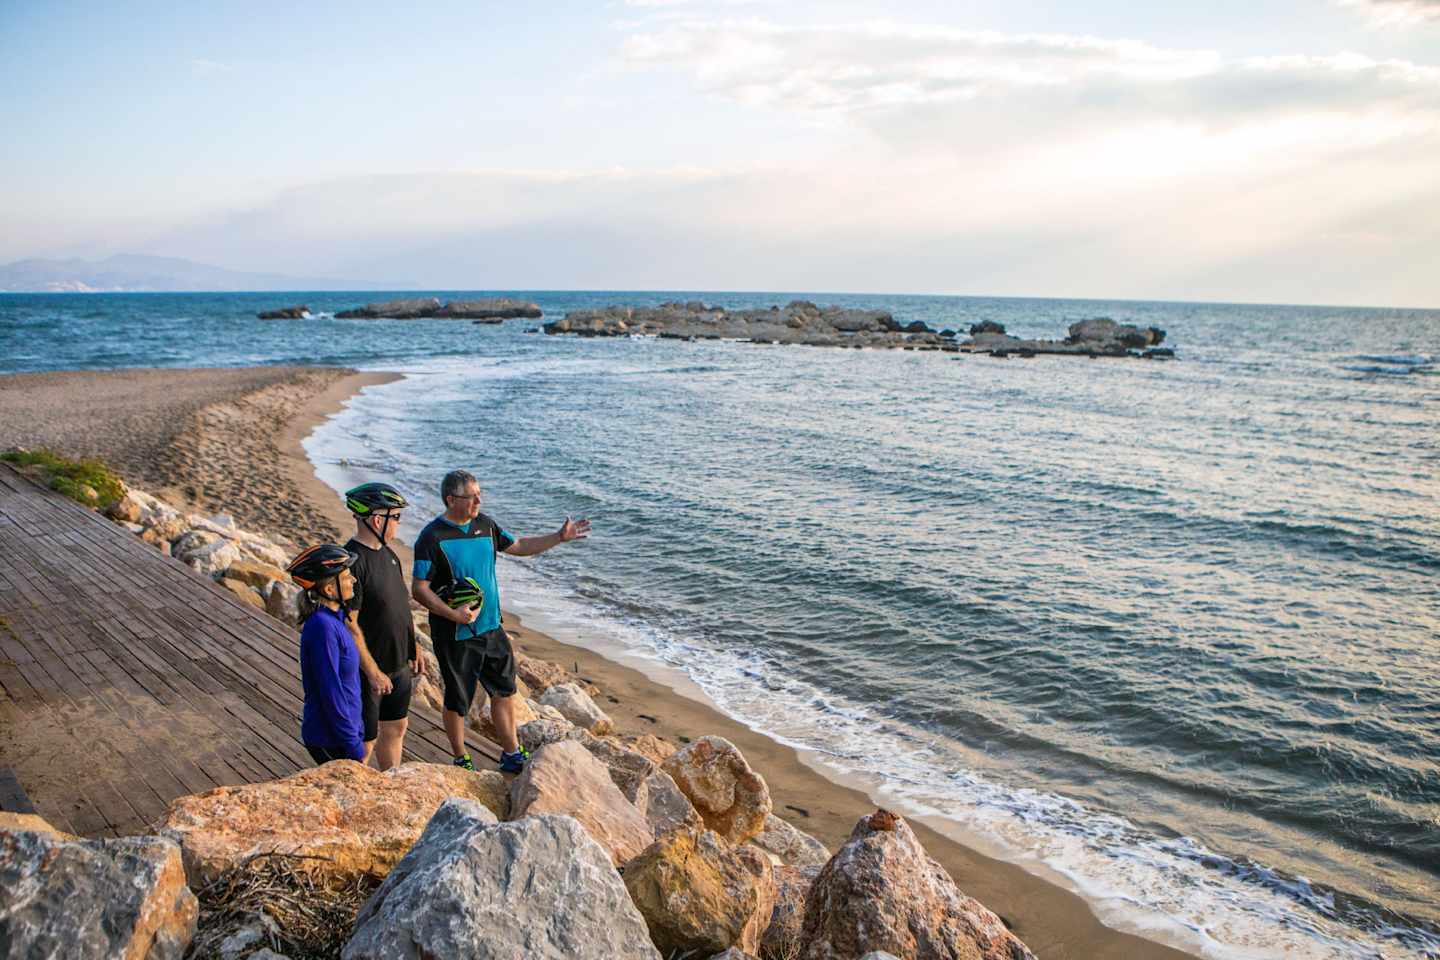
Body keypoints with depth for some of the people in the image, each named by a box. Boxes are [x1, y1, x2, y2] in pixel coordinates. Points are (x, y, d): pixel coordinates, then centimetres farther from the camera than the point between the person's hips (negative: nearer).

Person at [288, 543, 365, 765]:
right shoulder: (322, 627, -24)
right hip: (329, 740, -8)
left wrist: (356, 729, 18)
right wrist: (354, 748, -17)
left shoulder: (334, 618, 4)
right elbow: (330, 692, -22)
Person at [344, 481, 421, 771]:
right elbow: (349, 623, -23)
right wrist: (371, 669, -22)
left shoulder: (388, 554, 8)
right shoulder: (352, 561, -22)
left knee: (395, 728, 20)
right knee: (364, 741, 2)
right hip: (368, 671, -9)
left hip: (398, 666, 9)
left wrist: (414, 650, 17)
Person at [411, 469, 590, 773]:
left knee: (504, 691, 15)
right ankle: (461, 762, 29)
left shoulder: (484, 524, 3)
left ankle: (511, 755, 30)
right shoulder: (432, 537, -17)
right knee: (457, 701, 9)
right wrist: (453, 614, -26)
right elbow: (418, 589, -17)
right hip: (455, 636, -6)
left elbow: (519, 546, 16)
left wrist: (559, 537, 8)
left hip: (491, 628, 6)